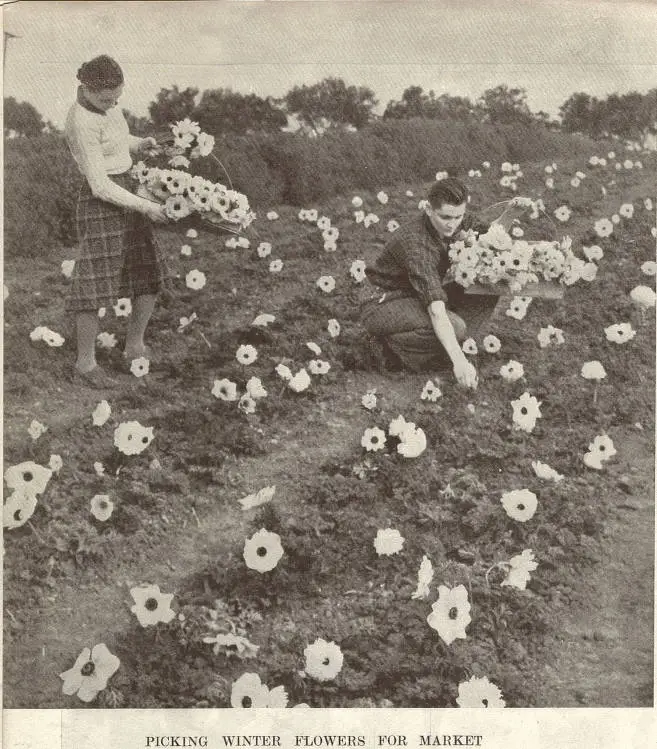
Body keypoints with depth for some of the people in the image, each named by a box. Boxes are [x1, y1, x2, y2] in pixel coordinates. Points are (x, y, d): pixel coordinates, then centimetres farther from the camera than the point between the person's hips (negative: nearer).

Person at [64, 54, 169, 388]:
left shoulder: (102, 101, 5)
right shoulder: (82, 123, -21)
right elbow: (100, 186, -22)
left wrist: (144, 144, 3)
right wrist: (146, 207, -19)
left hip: (127, 193, 9)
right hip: (102, 202, -9)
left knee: (150, 274, 11)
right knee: (96, 283, -5)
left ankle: (135, 348, 24)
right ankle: (85, 365, 4)